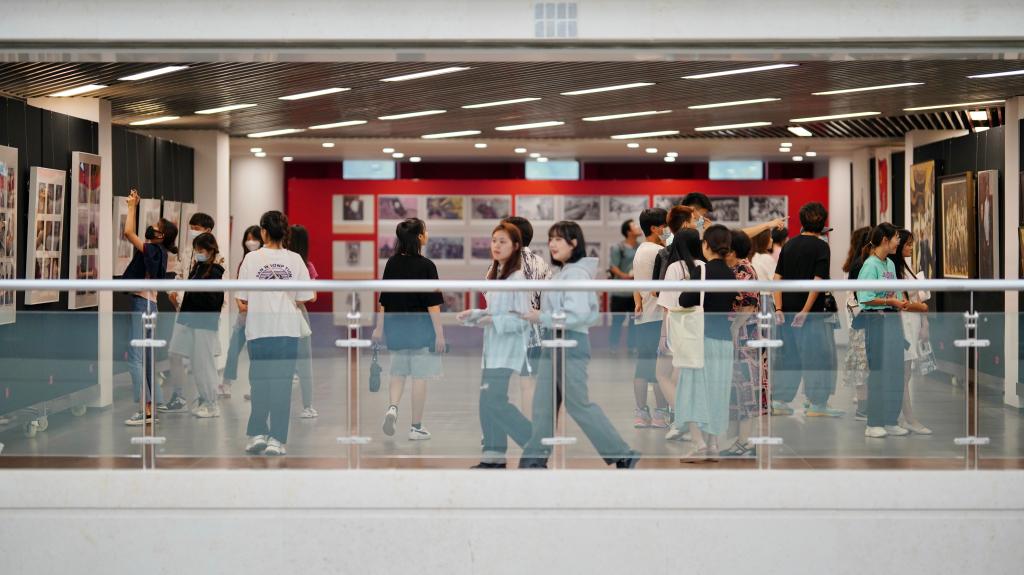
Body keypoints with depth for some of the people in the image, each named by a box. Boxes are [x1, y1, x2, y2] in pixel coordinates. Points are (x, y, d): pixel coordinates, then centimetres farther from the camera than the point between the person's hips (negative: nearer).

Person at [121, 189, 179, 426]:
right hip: (148, 304, 10)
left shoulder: (152, 250, -14)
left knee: (135, 357, -12)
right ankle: (151, 409, 16)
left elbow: (128, 232, -18)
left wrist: (132, 206, -10)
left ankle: (146, 410, -15)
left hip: (142, 304, -10)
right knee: (147, 358, 12)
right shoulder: (158, 252, 12)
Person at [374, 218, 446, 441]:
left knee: (398, 372, 18)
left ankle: (392, 408, -6)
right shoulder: (425, 266, -13)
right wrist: (439, 334, -10)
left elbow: (383, 300, 6)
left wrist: (379, 327, 14)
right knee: (419, 376, 4)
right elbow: (433, 304, -14)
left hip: (396, 327, 5)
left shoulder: (392, 263, 2)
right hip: (420, 327, -5)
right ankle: (416, 428, 9)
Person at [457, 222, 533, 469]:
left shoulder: (518, 277, -14)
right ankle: (494, 457, 17)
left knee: (494, 401, -12)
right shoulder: (494, 274, 13)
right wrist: (472, 315, 7)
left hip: (508, 349, -9)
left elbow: (524, 319, -18)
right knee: (488, 402, 9)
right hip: (493, 348, 9)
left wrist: (494, 321, -23)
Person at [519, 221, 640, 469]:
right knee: (543, 405, 8)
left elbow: (578, 315, -22)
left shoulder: (576, 273, -15)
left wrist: (541, 317, -18)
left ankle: (622, 455, 5)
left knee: (578, 405, -3)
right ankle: (535, 459, 13)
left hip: (571, 345, -9)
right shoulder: (562, 273, 14)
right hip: (553, 344, 9)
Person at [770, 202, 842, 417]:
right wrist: (805, 311, -17)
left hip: (788, 310, 6)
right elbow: (817, 281, -16)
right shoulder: (821, 247, -7)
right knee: (817, 354, 2)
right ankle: (817, 404, 3)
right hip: (811, 311, -6)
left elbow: (777, 277, 4)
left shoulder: (789, 245, 10)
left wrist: (779, 308, 1)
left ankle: (779, 401, 14)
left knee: (787, 353, 13)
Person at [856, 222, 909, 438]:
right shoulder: (871, 265, -12)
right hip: (876, 320, -8)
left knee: (895, 370, 9)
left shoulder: (891, 264, 13)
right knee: (879, 370, -5)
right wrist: (890, 301, -13)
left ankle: (890, 421, 17)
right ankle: (873, 424, 2)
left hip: (893, 319, 8)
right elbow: (865, 298, -17)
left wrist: (900, 303, 4)